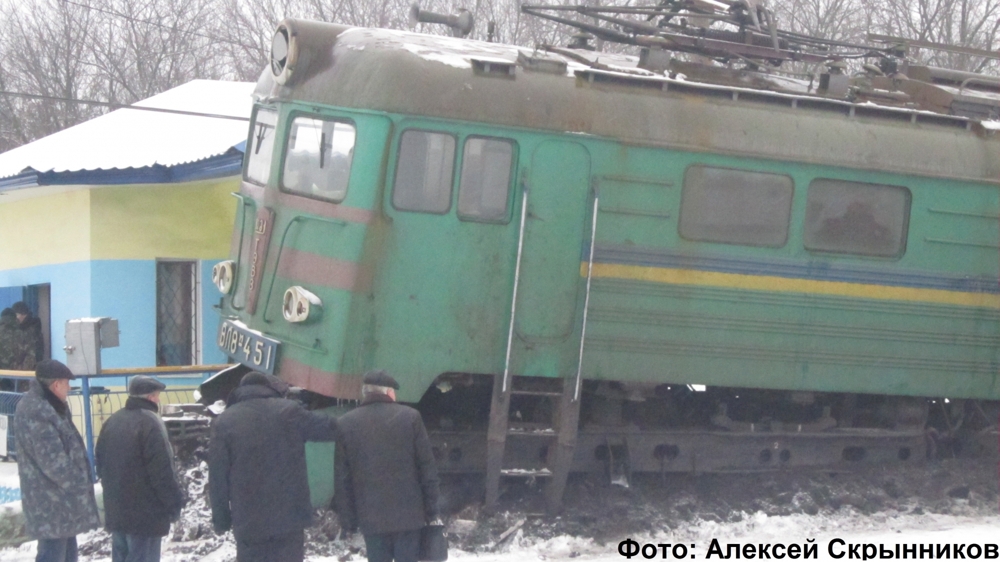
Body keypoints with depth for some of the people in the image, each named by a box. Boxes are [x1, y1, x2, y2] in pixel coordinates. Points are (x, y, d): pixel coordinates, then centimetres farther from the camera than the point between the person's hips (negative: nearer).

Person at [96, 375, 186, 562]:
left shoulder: (112, 421, 11)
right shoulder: (150, 423, -17)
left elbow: (100, 463, 18)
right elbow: (162, 470, -19)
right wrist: (174, 503, -11)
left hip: (116, 508, 9)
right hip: (145, 511, -9)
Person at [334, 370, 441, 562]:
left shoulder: (345, 424, 3)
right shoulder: (410, 417, -1)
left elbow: (341, 478, 3)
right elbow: (427, 468, -2)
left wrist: (348, 520, 8)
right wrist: (431, 511, 4)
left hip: (370, 516, 1)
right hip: (408, 512, -1)